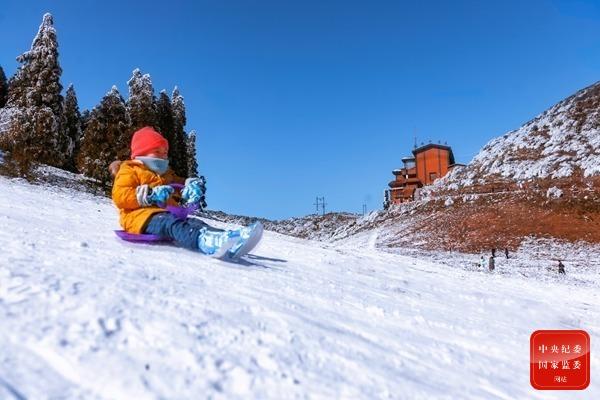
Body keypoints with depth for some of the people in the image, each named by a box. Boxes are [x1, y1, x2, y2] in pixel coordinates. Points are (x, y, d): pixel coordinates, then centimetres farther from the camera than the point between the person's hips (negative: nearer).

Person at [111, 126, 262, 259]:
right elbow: (119, 197, -2)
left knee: (193, 222, -26)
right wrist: (150, 195, -16)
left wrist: (191, 184, 1)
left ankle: (227, 239, -57)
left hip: (168, 214, 7)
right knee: (171, 224, -38)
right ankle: (209, 243, -72)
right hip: (142, 217, -6)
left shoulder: (165, 174, 35)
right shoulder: (129, 171, 12)